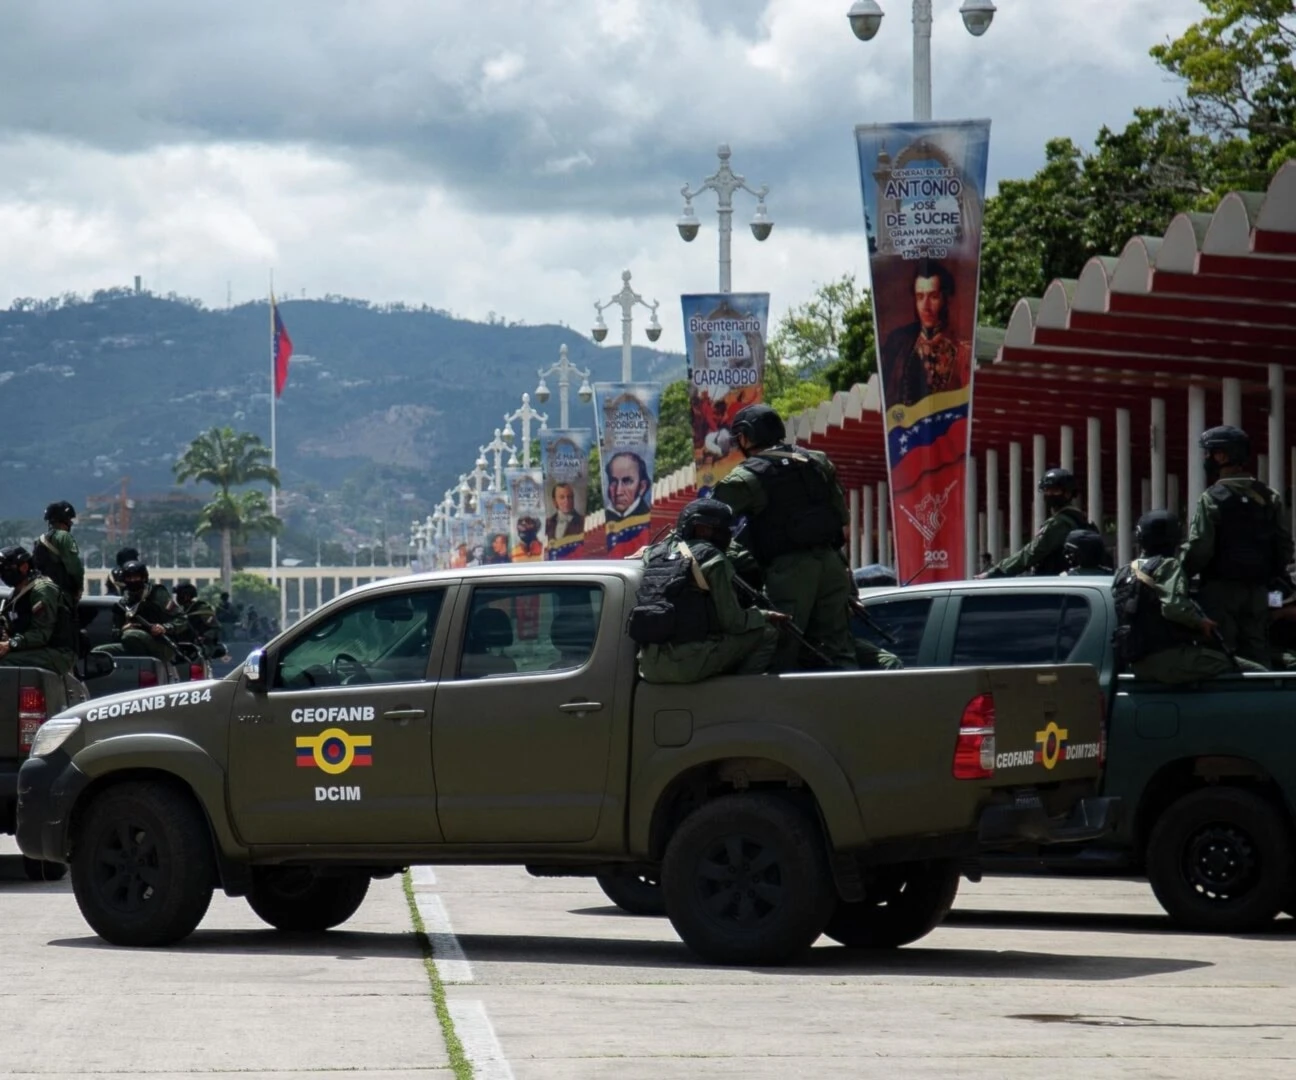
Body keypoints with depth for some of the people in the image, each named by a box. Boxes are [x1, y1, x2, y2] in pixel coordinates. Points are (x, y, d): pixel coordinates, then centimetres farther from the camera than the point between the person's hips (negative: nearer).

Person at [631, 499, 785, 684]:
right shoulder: (713, 559, -3)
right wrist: (765, 616, 14)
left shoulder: (654, 554, 14)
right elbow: (733, 622, -4)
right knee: (766, 635, 2)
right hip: (687, 663, -7)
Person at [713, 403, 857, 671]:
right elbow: (843, 523, 19)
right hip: (830, 563, 6)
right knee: (839, 651, 8)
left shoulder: (749, 476, -3)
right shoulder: (818, 462, 17)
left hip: (788, 569, -6)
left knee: (783, 657, -4)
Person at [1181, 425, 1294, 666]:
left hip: (1221, 590, -6)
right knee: (1256, 653, 8)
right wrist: (1276, 575, 18)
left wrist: (1179, 574, -1)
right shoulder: (1270, 498, 8)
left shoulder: (1213, 498, -11)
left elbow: (1199, 549, -15)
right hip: (1257, 591, 6)